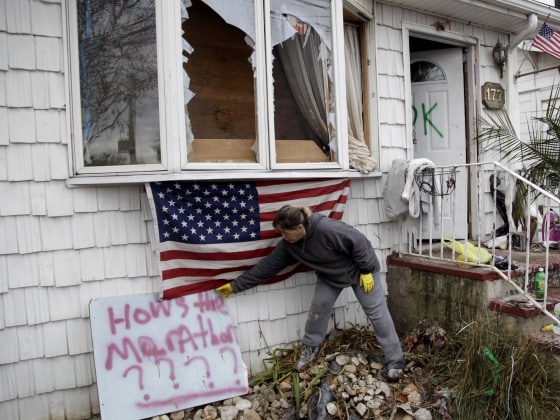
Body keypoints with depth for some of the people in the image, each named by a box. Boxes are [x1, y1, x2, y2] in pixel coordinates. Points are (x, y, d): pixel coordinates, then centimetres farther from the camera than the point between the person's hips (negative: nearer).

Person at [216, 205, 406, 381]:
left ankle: (394, 361, 8)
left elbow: (359, 242, -30)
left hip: (358, 269, -5)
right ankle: (309, 349, 23)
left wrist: (366, 271, -22)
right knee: (318, 307, 1)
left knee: (377, 312, -2)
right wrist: (235, 285, -11)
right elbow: (266, 266, -11)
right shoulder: (288, 245, -16)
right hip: (329, 276, 6)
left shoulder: (327, 228, -38)